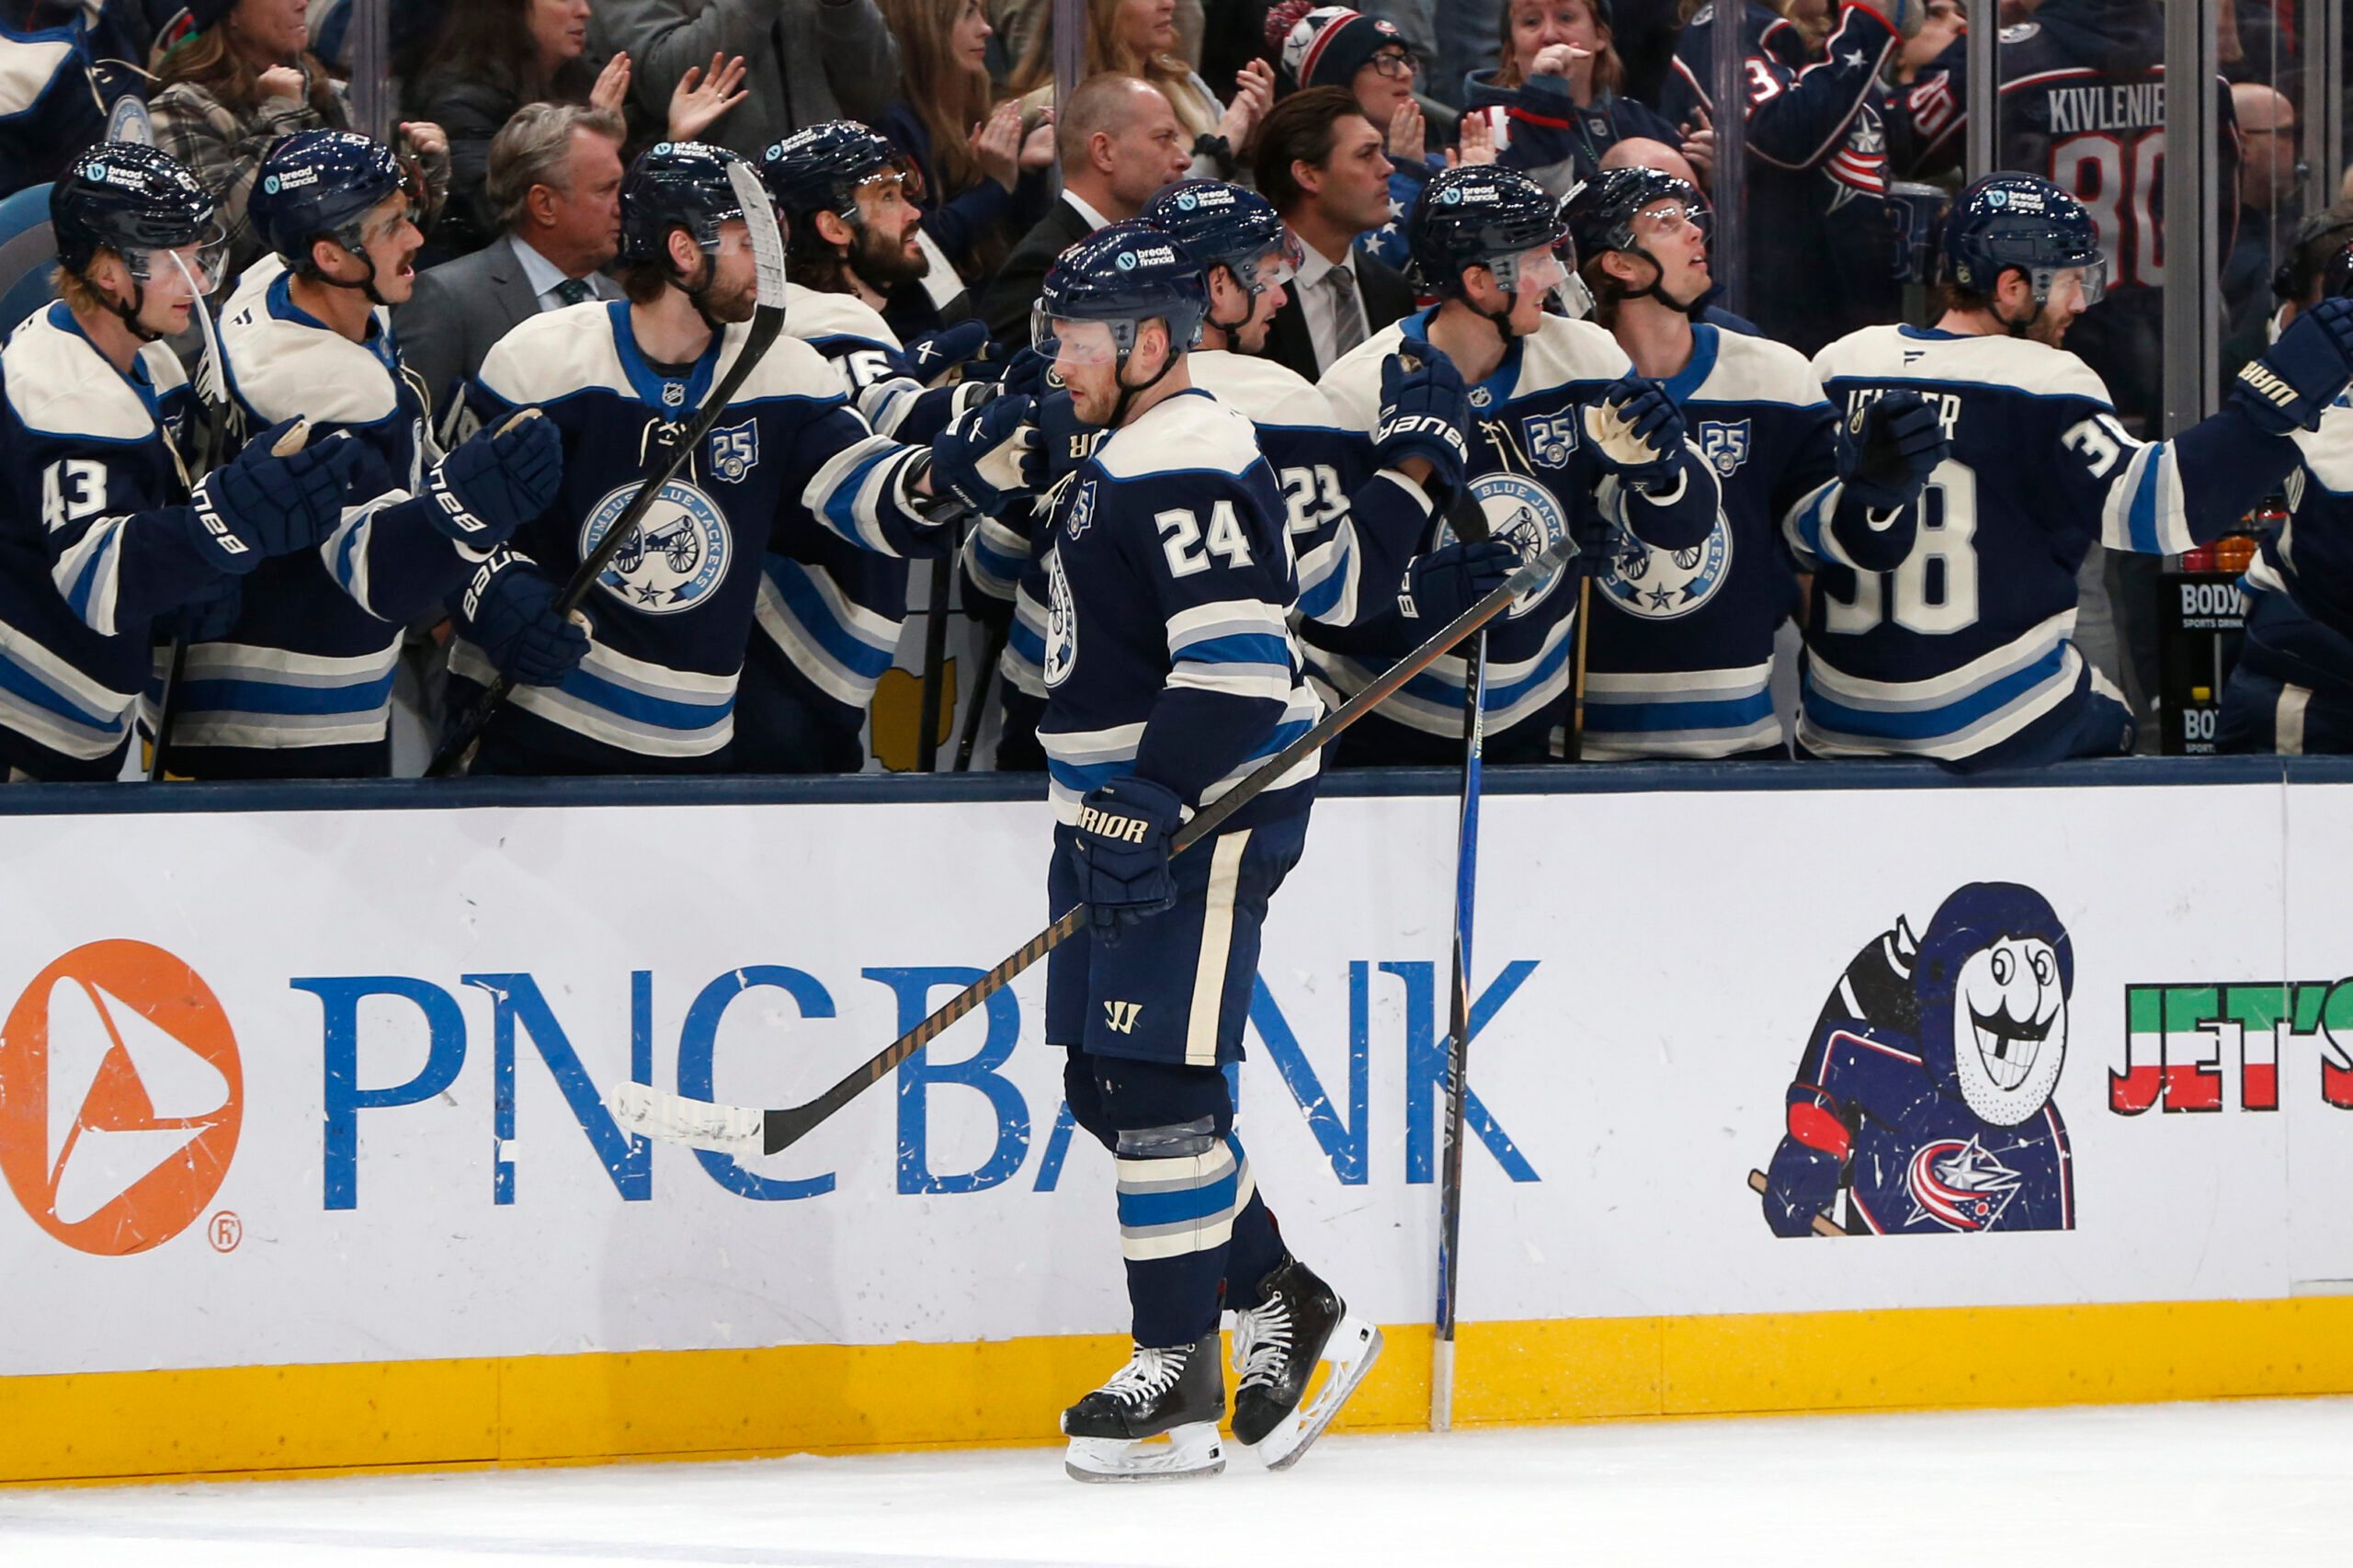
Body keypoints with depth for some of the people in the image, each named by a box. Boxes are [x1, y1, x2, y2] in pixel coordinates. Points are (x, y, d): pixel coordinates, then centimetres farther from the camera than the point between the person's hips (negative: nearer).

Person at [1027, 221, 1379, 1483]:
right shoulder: (1123, 459, 18)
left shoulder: (1187, 462, -16)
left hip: (1204, 814, -11)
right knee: (1105, 1084, 10)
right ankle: (1285, 1308, 18)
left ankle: (1179, 1373, -6)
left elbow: (1236, 662, -25)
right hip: (1128, 810, 11)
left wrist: (1153, 809, -27)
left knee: (1154, 1082, -11)